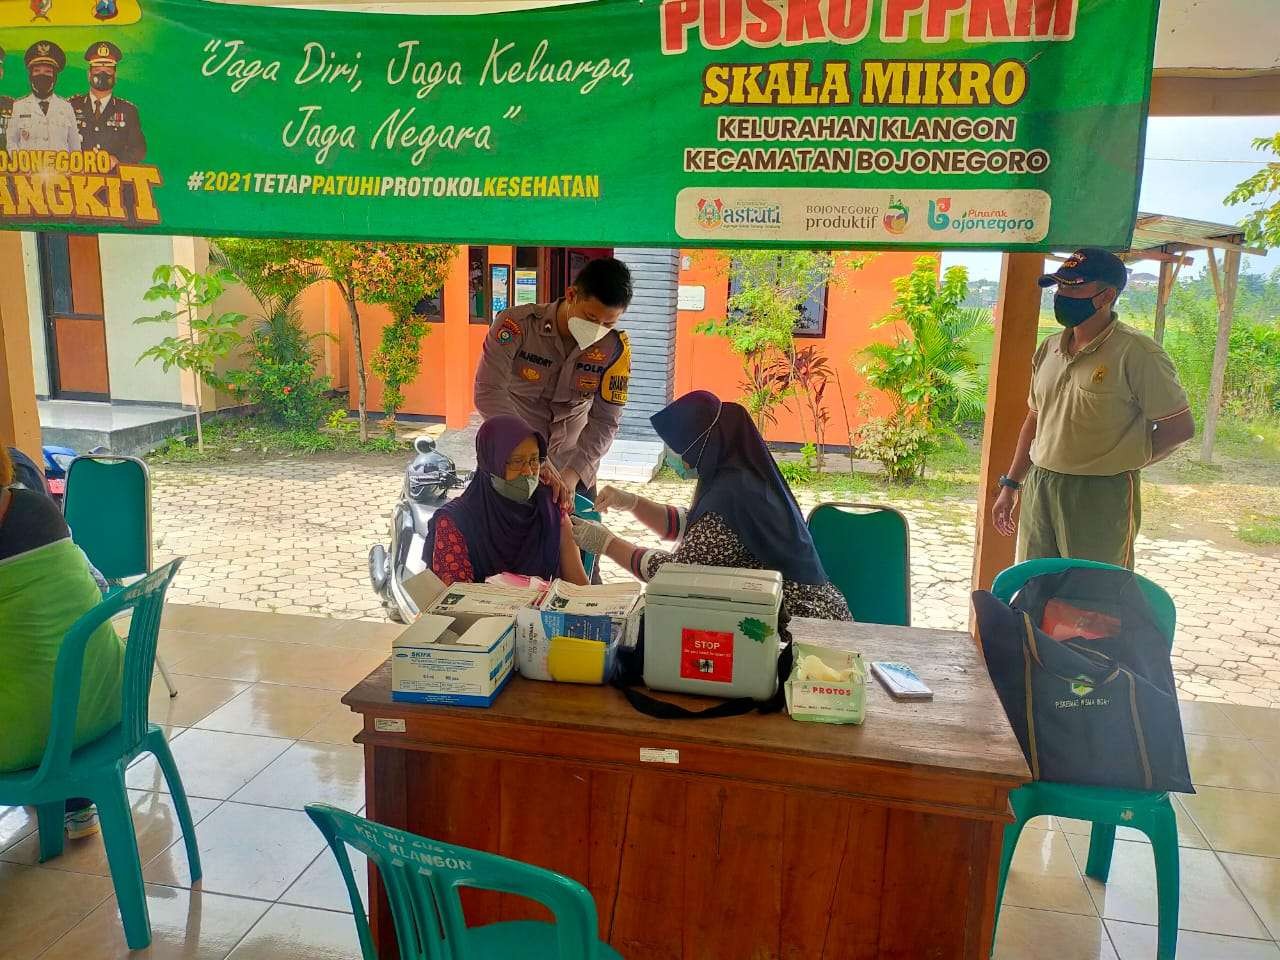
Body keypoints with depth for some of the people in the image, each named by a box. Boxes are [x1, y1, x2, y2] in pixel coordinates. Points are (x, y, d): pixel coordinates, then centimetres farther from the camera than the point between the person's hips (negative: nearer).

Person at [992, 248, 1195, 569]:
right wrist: (1011, 484, 15)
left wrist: (1119, 465, -3)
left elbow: (1179, 427, -8)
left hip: (1101, 497, -6)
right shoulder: (1049, 349, 9)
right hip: (1038, 489, 6)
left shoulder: (1136, 353, -11)